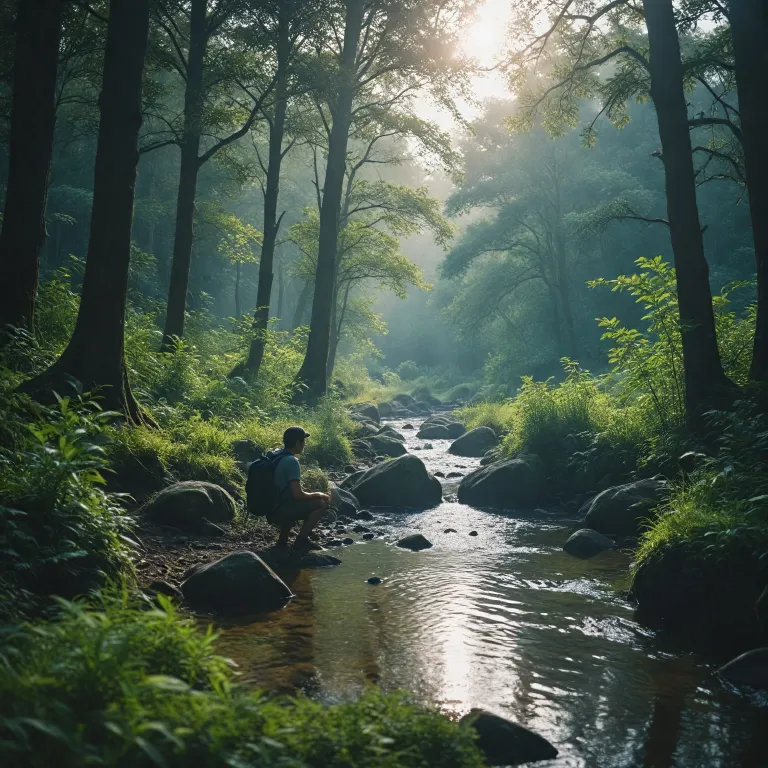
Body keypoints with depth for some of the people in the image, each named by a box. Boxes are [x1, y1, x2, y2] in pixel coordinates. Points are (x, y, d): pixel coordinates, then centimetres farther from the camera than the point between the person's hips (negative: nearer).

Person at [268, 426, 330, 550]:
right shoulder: (292, 461, -19)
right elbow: (298, 495, -22)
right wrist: (318, 495, -5)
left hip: (271, 511, 9)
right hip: (280, 512, -9)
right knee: (322, 503, -7)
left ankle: (283, 540, 21)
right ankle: (301, 541, -1)